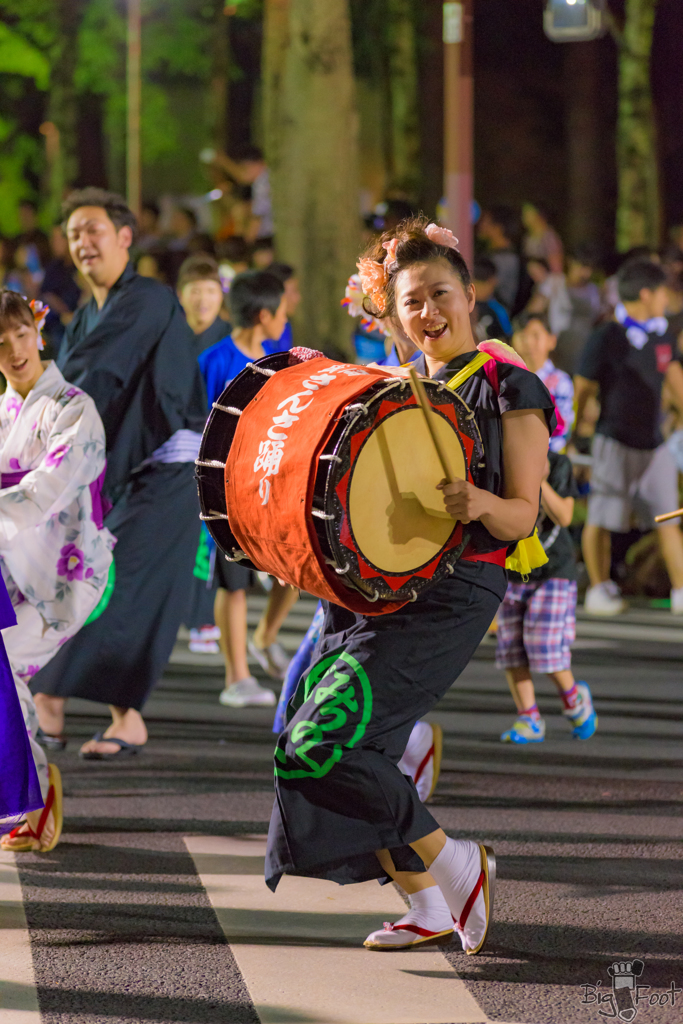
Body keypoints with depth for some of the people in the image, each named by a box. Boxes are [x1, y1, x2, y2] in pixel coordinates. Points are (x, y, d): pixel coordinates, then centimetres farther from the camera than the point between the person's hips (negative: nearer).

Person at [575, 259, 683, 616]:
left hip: (653, 443, 5)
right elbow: (582, 390, -2)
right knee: (601, 521, 1)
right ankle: (600, 589, 14)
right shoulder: (605, 338, -7)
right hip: (614, 441, -5)